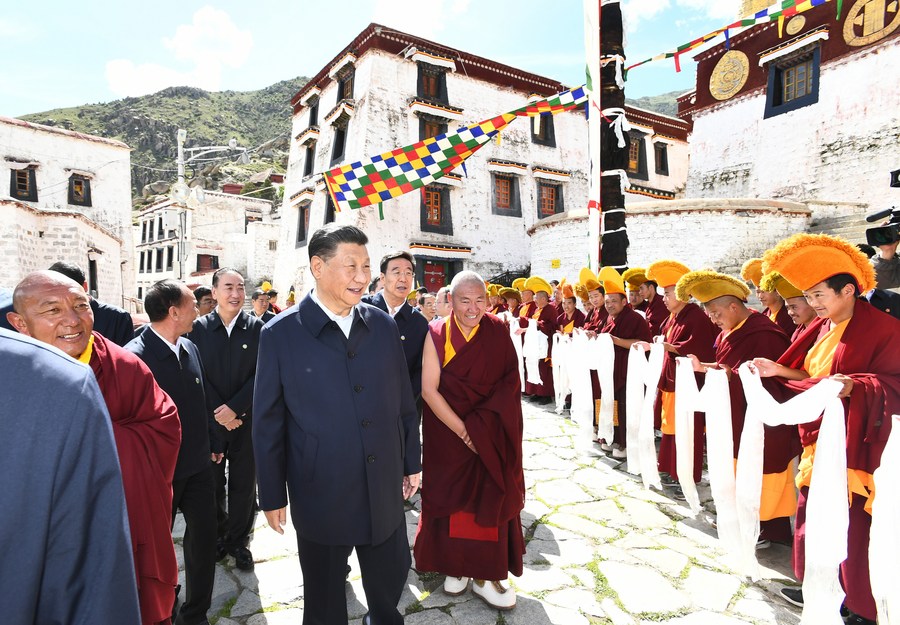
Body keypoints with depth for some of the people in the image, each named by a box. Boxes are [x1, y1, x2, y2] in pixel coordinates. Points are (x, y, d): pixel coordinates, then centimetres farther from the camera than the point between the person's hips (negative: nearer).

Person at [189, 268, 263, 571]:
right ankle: (218, 537, 33)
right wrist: (218, 414, -10)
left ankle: (239, 541, 28)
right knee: (213, 484, 13)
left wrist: (234, 408, -14)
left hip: (246, 420, 0)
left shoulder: (256, 327, -3)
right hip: (211, 421, 1)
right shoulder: (199, 328, -1)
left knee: (244, 485, 10)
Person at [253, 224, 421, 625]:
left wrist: (411, 463, 9)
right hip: (319, 496, -2)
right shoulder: (280, 335, -11)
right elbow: (268, 423, -5)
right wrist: (272, 496, -1)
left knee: (391, 579, 21)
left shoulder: (384, 326, -1)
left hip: (385, 490, 3)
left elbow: (404, 402, 5)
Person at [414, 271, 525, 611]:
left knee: (489, 499, 5)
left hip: (493, 437, 1)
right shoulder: (437, 334, -9)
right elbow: (428, 388, -12)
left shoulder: (498, 332, -4)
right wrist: (463, 430, -17)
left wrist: (482, 426, -15)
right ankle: (455, 566, 29)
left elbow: (510, 381, -5)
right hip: (448, 434, -1)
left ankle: (485, 574, 20)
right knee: (454, 496, 9)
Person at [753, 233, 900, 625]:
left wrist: (854, 386, -33)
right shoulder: (822, 327, 11)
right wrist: (779, 370, 3)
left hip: (853, 446, -8)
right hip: (818, 439, 8)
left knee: (851, 524, 0)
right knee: (812, 515, 15)